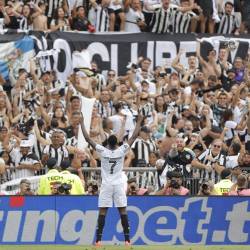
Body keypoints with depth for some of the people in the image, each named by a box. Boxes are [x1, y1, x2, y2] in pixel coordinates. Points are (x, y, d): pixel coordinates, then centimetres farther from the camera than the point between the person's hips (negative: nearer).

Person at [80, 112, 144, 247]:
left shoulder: (103, 151, -8)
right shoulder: (121, 151, -7)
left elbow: (87, 138, -8)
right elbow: (134, 136, -2)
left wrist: (82, 123, -1)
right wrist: (139, 122, 5)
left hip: (106, 185, -1)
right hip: (119, 185, 1)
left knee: (102, 211, 0)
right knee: (123, 211, 3)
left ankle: (98, 239, -5)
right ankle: (127, 239, 0)